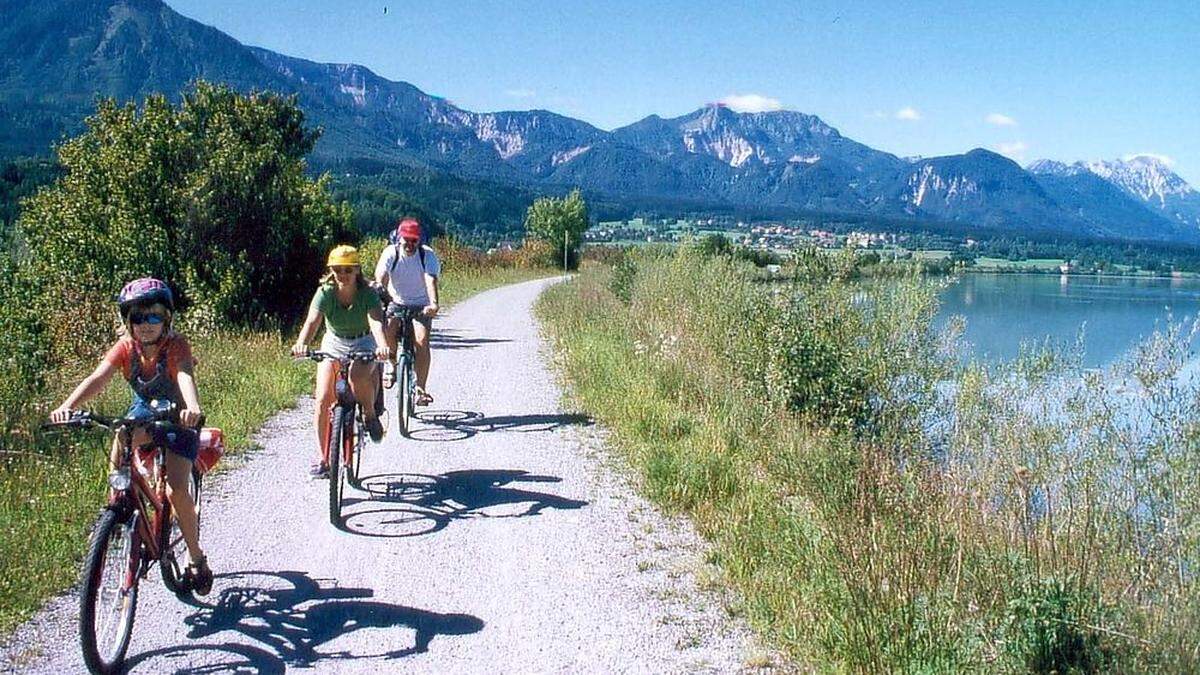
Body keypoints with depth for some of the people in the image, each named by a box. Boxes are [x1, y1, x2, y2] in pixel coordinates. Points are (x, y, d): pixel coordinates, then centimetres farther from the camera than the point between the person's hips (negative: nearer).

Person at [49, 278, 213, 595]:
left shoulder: (176, 345, -26)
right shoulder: (126, 347, -16)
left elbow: (185, 376, -46)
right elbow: (98, 378, -31)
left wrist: (193, 408, -68)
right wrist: (67, 406, -50)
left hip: (177, 417, -4)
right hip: (144, 410, 4)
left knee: (176, 491, -17)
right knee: (120, 439, -32)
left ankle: (197, 558, 2)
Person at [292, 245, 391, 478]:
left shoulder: (368, 293, -21)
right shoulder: (325, 293, -18)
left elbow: (376, 321, -38)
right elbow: (312, 321, -33)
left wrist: (382, 345, -59)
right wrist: (301, 344, -53)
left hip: (364, 343, -2)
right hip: (333, 343, 2)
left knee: (358, 377, -35)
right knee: (323, 398, -13)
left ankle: (370, 414, -4)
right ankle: (321, 458, -4)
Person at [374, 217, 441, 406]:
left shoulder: (428, 255, -15)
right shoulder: (390, 253, -13)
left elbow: (431, 280, -29)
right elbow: (380, 279, -25)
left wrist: (433, 304, -46)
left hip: (421, 305, -1)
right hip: (396, 303, 1)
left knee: (422, 341, -21)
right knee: (387, 330, -27)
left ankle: (420, 389, -14)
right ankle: (391, 363, 3)